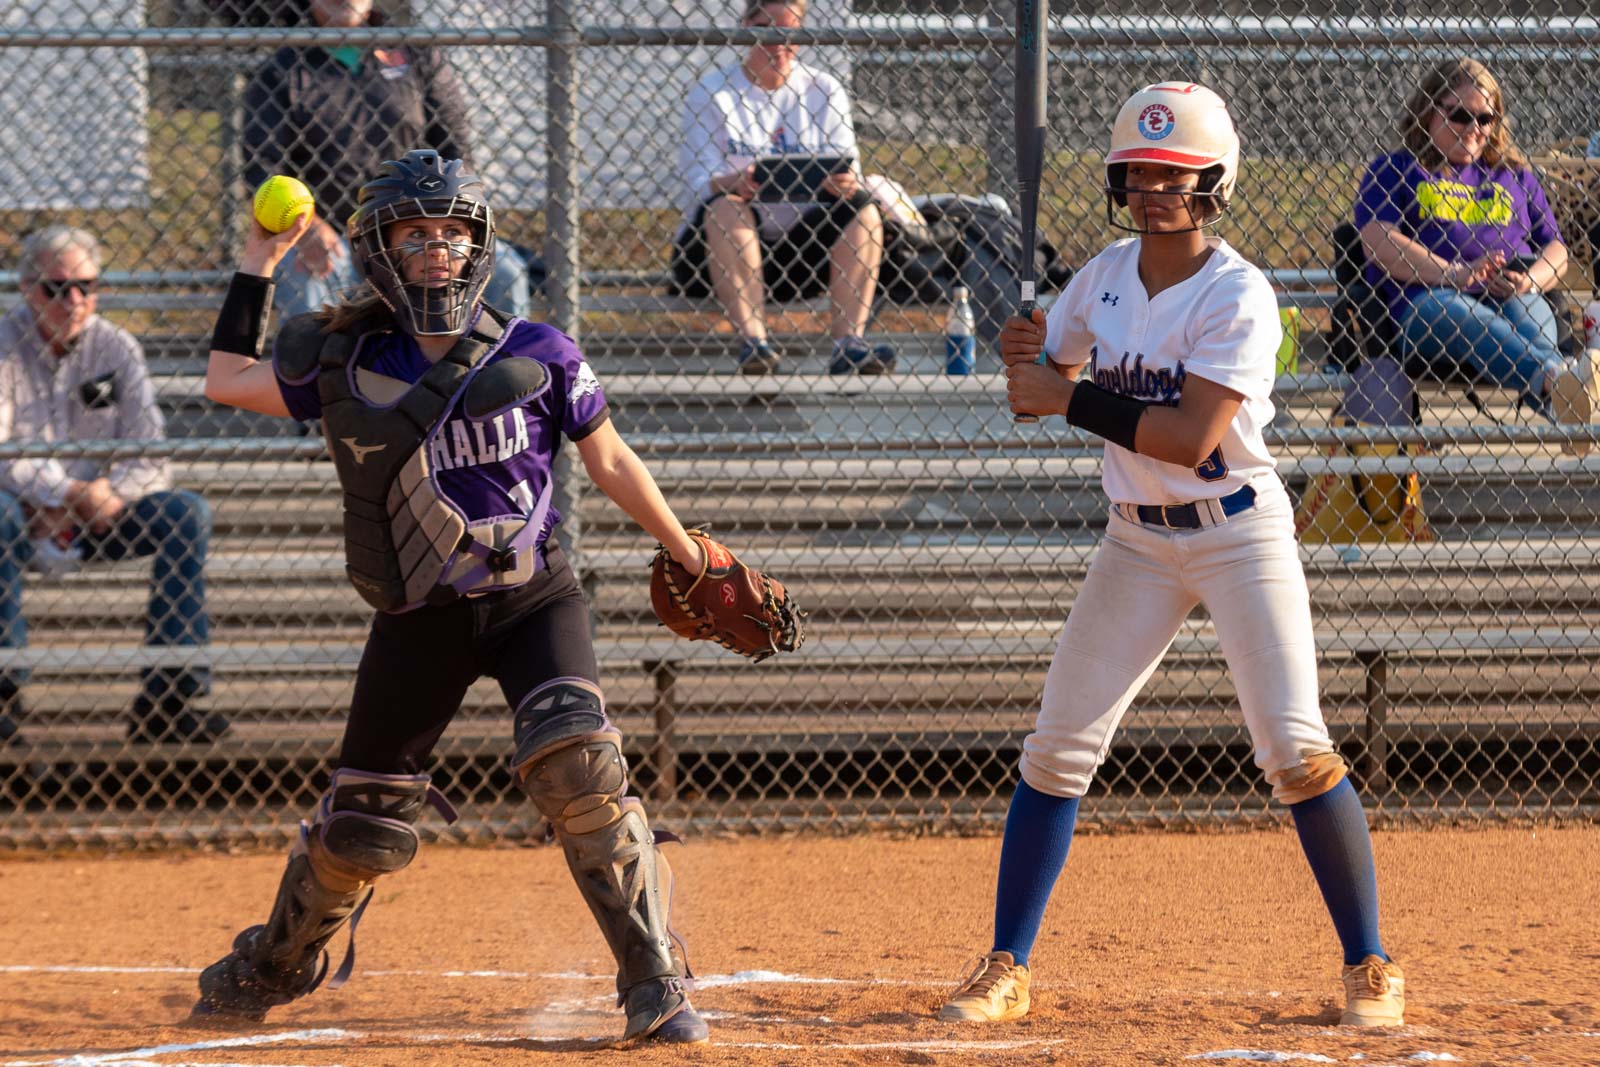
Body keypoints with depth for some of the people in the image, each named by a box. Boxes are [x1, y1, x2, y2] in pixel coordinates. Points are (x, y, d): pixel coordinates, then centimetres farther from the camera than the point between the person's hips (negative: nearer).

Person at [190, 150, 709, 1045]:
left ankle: (656, 987, -18)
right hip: (418, 623, 2)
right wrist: (260, 265, 11)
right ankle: (273, 970, 35)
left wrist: (690, 557, 7)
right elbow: (228, 381, 11)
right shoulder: (345, 361, 2)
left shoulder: (536, 355, -3)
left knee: (578, 767, -25)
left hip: (533, 601, -2)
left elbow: (610, 460, 6)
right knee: (361, 827, 7)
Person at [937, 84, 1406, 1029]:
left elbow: (1193, 436, -27)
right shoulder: (1105, 279, 2)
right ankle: (1006, 969, 6)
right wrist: (1025, 359, -11)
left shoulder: (1238, 297, -17)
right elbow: (1042, 393, 12)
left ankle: (1371, 965, 1)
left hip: (1238, 531, -5)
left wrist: (1072, 400, -26)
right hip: (1138, 539, 5)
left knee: (1296, 749, -11)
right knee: (1059, 746, 0)